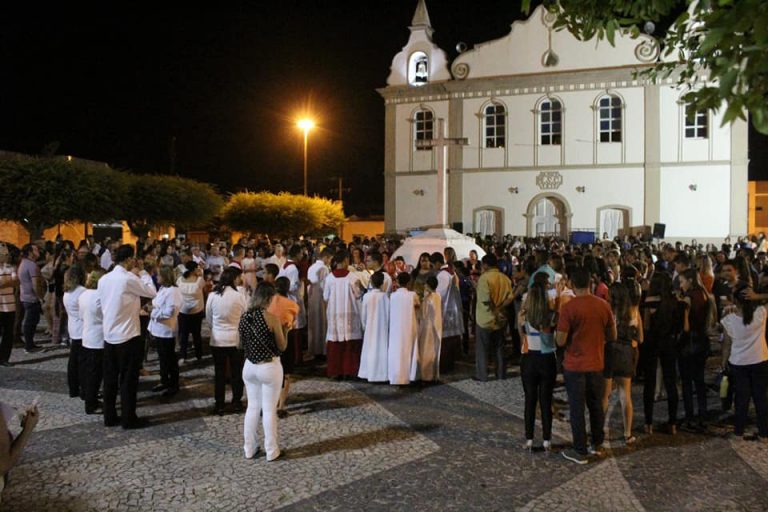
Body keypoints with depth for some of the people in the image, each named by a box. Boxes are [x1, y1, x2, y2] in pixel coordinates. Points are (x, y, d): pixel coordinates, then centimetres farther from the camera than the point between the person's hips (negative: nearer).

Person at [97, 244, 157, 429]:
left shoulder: (103, 280, 5)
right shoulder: (129, 279, -18)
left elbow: (102, 306, 12)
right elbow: (152, 292, -6)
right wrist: (141, 272, 1)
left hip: (109, 336, 7)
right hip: (128, 337, -7)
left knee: (110, 379, 13)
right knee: (128, 380, 3)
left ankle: (110, 417, 21)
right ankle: (129, 419, 11)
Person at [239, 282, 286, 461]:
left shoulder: (244, 317, -1)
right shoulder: (271, 318, -18)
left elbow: (242, 344, 11)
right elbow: (282, 347, -9)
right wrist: (282, 329, 4)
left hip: (249, 366, 5)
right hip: (269, 367, -5)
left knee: (252, 407, 17)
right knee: (269, 410, 6)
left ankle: (249, 449, 25)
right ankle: (271, 451, 16)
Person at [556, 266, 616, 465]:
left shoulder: (568, 308, -18)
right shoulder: (603, 305, -4)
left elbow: (560, 341, -17)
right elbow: (612, 335, 5)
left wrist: (557, 335, 4)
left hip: (574, 366, -4)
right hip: (597, 364, 4)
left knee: (577, 408, 6)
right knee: (596, 405, 19)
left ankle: (580, 451, 13)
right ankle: (597, 443, 32)